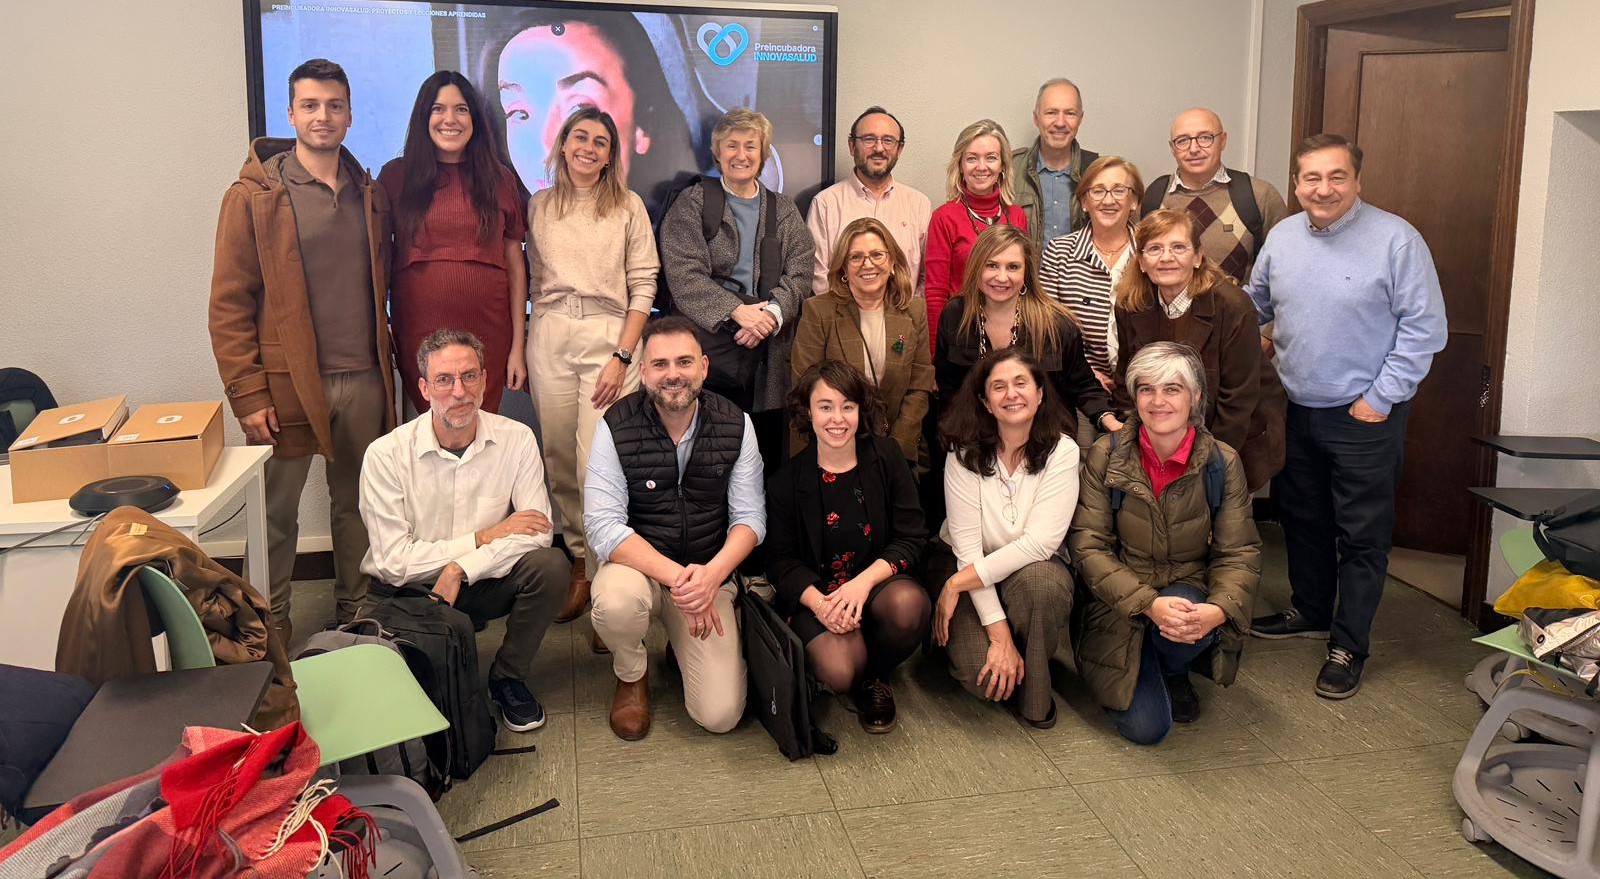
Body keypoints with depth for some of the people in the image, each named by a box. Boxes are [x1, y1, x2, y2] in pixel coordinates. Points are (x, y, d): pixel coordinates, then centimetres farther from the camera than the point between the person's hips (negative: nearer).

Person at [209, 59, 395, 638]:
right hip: (288, 382, -4)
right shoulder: (254, 197, -4)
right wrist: (247, 393, -12)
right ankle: (271, 629, 20)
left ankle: (355, 614, 27)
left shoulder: (370, 195, 11)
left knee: (356, 504, 13)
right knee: (277, 510, 5)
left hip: (364, 381, 4)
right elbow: (229, 303, -6)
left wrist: (385, 362, 7)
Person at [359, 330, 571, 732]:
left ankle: (508, 677, -1)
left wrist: (462, 570, -25)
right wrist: (484, 538, -17)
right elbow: (393, 562, -17)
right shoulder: (386, 454, -14)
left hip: (484, 582, 3)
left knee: (550, 565, -27)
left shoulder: (516, 439, -8)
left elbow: (538, 531, -15)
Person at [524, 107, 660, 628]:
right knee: (560, 461, 5)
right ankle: (579, 560, 19)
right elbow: (533, 279, 16)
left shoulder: (628, 206, 5)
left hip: (609, 335, -3)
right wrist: (525, 346, 7)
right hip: (550, 337, 3)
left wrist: (621, 357, -8)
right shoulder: (540, 206, 12)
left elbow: (643, 286, 0)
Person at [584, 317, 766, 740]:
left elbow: (750, 517, -5)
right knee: (616, 600, -39)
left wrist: (712, 574, -26)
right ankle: (631, 674, -1)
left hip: (709, 573, 1)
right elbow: (603, 527, -20)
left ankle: (683, 645, 23)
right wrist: (675, 576, -31)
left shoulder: (736, 425, -5)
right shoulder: (616, 427, -12)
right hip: (637, 566, -1)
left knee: (720, 714, -12)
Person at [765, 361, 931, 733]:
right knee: (839, 671, -30)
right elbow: (780, 559, 0)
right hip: (816, 593, -1)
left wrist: (864, 581, -21)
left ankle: (875, 677, 0)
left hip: (878, 581, 1)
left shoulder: (887, 458, 0)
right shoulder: (787, 479, -1)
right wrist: (818, 602, -20)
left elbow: (911, 540, -3)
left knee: (908, 604, -35)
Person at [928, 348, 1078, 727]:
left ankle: (1035, 693, -10)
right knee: (983, 675, -25)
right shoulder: (965, 452, -13)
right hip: (964, 562, 0)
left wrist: (958, 584, -24)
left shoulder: (1062, 451, -13)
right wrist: (999, 634, -24)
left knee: (1042, 581, -37)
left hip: (1030, 566, 1)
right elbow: (967, 544, -17)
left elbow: (1040, 542, -21)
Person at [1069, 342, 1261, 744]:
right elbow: (1088, 546, -13)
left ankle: (1175, 673, 3)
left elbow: (1239, 553, -7)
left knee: (1181, 621, -36)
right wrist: (1149, 603, -27)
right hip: (1120, 608, -1)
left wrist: (1216, 611, -28)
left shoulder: (1222, 462, -6)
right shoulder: (1105, 456, -10)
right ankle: (1142, 675, 21)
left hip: (1189, 594, 1)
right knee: (1145, 727, -17)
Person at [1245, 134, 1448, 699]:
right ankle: (1310, 613, 37)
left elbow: (1424, 329, -11)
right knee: (1301, 519, 18)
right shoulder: (1281, 238, 4)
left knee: (1362, 536, 3)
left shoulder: (1396, 240, -12)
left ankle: (1348, 646, 14)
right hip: (1295, 410, 6)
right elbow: (1255, 303, 19)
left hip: (1364, 417, -5)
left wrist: (1381, 397, -13)